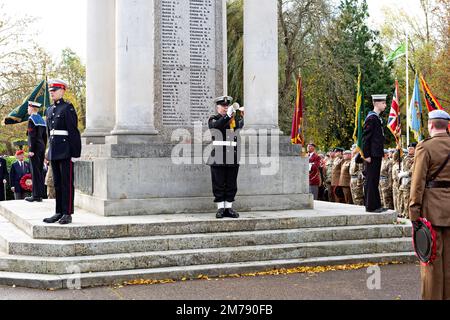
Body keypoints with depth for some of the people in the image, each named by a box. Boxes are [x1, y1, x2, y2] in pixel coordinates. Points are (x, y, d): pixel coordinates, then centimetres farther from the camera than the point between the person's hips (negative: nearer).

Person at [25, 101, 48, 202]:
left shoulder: (32, 119, -9)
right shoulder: (42, 120, 15)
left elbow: (32, 136, -16)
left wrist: (31, 150, -17)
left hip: (35, 147, -8)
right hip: (42, 147, 8)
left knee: (35, 171, -7)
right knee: (40, 171, 10)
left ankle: (36, 195, -7)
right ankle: (41, 194, 12)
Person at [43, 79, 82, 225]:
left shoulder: (68, 108, -7)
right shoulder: (50, 110, 17)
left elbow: (73, 131, -12)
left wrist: (74, 153, -16)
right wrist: (50, 151, 17)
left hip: (66, 152, -8)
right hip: (54, 152, 8)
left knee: (67, 183, -3)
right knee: (57, 184, 11)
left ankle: (67, 214, 1)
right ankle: (59, 212, 17)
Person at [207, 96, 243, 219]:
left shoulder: (235, 119, 15)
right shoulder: (213, 119, 3)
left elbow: (241, 125, 0)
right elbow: (216, 126, -19)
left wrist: (244, 116, -18)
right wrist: (228, 116, -31)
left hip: (233, 158, 3)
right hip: (218, 158, -3)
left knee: (231, 185, 6)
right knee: (219, 184, 0)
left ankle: (229, 208, 14)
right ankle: (220, 208, 9)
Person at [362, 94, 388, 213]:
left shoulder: (378, 118, 17)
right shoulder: (371, 118, -13)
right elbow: (366, 137, -17)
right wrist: (366, 155, -19)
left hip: (377, 154, 10)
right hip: (372, 154, -10)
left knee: (375, 180, 13)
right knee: (371, 180, -5)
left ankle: (376, 205, 19)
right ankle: (371, 206, -1)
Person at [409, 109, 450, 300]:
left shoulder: (426, 147, -9)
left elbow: (418, 182, -12)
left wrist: (414, 209, -8)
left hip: (432, 208, -5)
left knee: (432, 255, 1)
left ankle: (433, 296, 7)